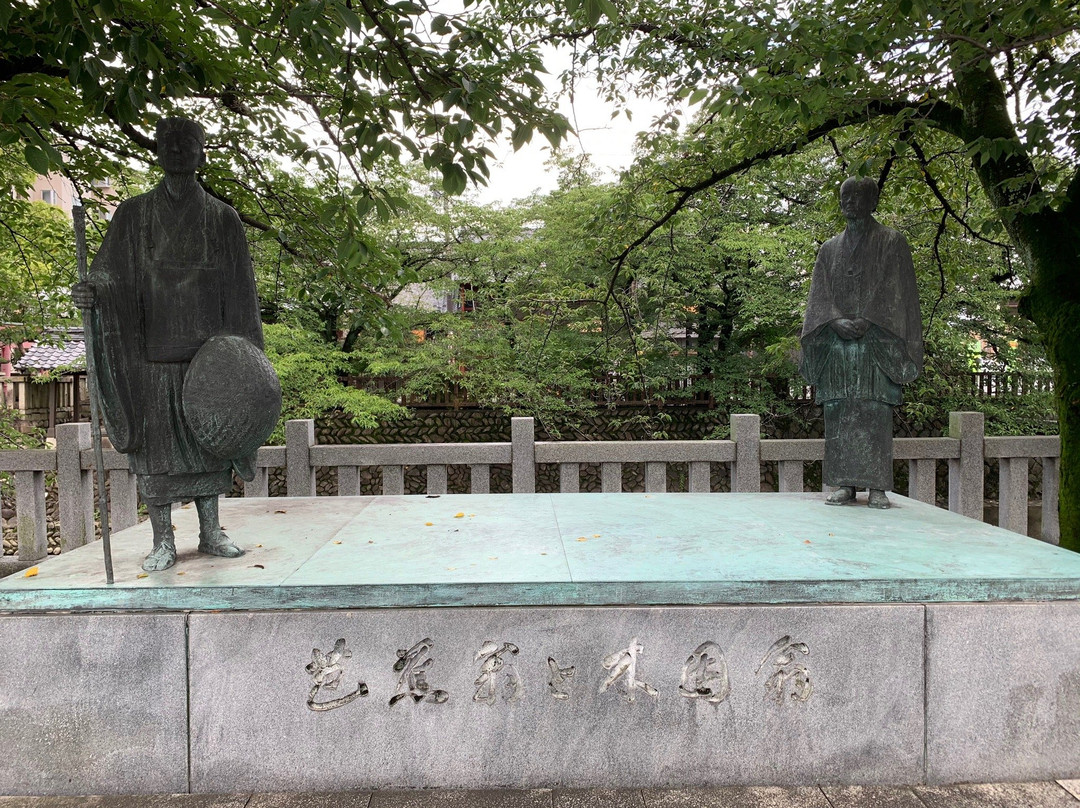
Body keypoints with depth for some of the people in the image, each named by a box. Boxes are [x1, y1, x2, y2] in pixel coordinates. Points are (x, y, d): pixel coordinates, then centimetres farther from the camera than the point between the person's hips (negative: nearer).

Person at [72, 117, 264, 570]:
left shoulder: (222, 219, 8)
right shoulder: (134, 215, 8)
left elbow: (239, 294, 6)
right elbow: (113, 277, 0)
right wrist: (90, 293, -23)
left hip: (207, 350, 1)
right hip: (153, 350, 0)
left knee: (207, 438, 6)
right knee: (156, 445, 0)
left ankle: (210, 532, 17)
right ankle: (163, 541, 10)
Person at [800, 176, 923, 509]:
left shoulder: (892, 242, 9)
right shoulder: (830, 248, 19)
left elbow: (895, 291, -2)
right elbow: (819, 294, 8)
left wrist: (866, 321, -15)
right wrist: (836, 321, -10)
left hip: (876, 342, -3)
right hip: (837, 344, 3)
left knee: (875, 411, -9)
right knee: (838, 412, -2)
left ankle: (877, 486, -5)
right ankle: (844, 484, 2)